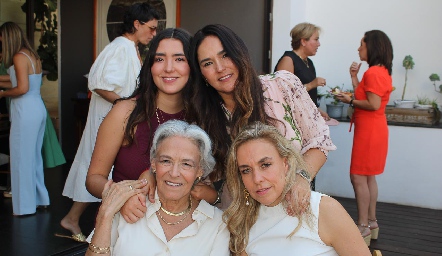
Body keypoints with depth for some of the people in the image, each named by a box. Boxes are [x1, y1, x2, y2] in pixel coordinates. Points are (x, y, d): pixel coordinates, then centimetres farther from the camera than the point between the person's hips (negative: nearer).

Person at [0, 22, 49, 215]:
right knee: (34, 156, 17)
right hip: (38, 108, 9)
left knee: (22, 158, 1)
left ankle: (25, 206, 9)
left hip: (25, 111, -9)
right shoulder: (33, 55, 13)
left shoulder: (19, 57, -12)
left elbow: (22, 88, -19)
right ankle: (40, 199, 26)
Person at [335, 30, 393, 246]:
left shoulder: (373, 72, -17)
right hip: (372, 128, 11)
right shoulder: (380, 71, 15)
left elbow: (373, 104, -23)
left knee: (358, 177, -6)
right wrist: (354, 78, 10)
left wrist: (350, 101, -12)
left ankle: (363, 227, 0)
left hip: (369, 130, -11)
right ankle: (371, 222, 22)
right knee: (368, 177, 15)